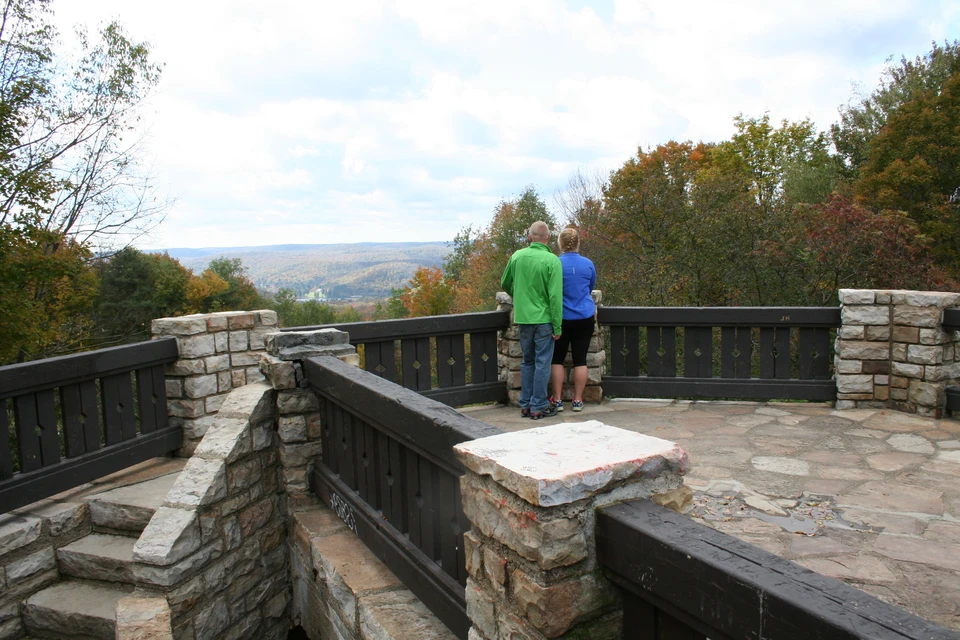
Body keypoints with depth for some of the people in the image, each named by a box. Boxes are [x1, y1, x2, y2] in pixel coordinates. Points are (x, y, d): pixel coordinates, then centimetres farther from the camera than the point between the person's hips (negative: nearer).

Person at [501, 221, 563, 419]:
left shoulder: (517, 257, 2)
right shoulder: (552, 260, -12)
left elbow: (505, 284, 14)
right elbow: (555, 296, -15)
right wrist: (557, 326, -10)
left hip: (523, 318, 4)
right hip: (544, 319, -4)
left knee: (527, 361, 15)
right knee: (542, 363, 3)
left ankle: (525, 405, 20)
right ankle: (539, 407, 8)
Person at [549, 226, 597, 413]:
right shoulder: (588, 264, 0)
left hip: (562, 318, -2)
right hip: (585, 318, 2)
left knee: (557, 359, 8)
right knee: (580, 359, 7)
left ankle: (557, 400, 10)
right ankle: (577, 400, 12)